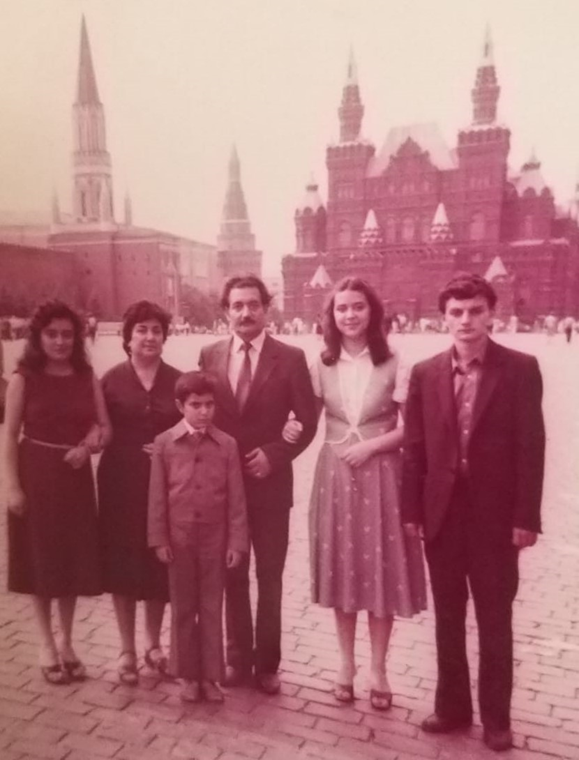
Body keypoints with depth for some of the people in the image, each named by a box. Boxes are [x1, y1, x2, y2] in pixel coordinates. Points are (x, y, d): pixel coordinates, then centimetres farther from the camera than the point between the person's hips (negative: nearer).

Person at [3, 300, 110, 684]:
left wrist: (88, 445, -14)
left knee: (74, 558, 9)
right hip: (36, 475, -2)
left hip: (76, 475, 3)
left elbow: (104, 426, 6)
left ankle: (67, 642, 29)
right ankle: (48, 645, 26)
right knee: (41, 559, 7)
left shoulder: (87, 376, 4)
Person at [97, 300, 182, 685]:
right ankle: (127, 649, 24)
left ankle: (154, 644, 30)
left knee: (161, 564, 10)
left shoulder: (177, 380, 2)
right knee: (123, 564, 7)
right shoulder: (112, 379, -1)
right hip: (122, 483, -1)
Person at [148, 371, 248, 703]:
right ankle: (189, 675, 28)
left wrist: (237, 541, -6)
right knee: (183, 608, 13)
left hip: (215, 537, 0)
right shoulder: (164, 443, -5)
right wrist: (159, 538, -4)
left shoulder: (227, 444, -6)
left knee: (212, 608, 10)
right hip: (179, 537, 1)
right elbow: (157, 496, -2)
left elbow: (236, 498, -4)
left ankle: (211, 675, 24)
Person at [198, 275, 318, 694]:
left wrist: (274, 454, -15)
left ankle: (267, 662, 28)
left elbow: (308, 422, -5)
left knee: (270, 578, 11)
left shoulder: (290, 357, -7)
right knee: (232, 576, 15)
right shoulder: (210, 355, 2)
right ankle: (238, 657, 32)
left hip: (270, 482, -2)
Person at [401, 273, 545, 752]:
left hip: (496, 514, -2)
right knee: (448, 617, 15)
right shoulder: (425, 373, 2)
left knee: (495, 620, 12)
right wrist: (411, 509, 0)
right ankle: (452, 706, 32)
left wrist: (526, 516, -10)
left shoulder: (520, 369, -6)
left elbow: (531, 446, -7)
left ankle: (496, 717, 28)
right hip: (442, 512, 3)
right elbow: (414, 447, 2)